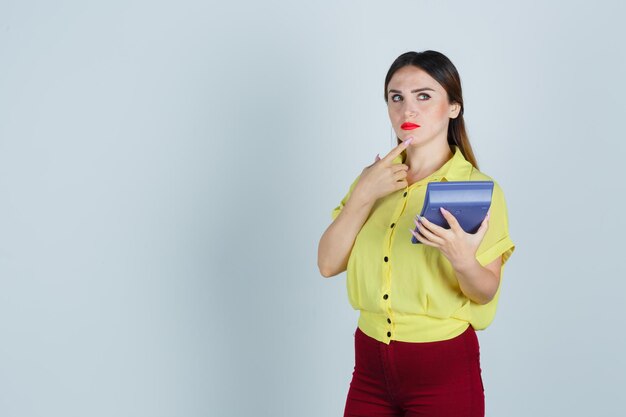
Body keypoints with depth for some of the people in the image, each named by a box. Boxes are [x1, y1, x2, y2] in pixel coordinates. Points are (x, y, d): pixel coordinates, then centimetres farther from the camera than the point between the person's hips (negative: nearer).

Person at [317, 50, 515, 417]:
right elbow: (328, 264, -3)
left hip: (443, 372, -4)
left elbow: (485, 293, -9)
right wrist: (363, 194, -13)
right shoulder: (374, 178, 6)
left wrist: (463, 260, -29)